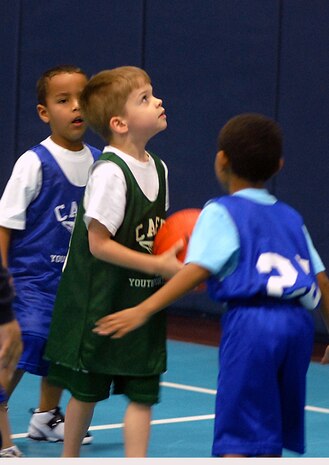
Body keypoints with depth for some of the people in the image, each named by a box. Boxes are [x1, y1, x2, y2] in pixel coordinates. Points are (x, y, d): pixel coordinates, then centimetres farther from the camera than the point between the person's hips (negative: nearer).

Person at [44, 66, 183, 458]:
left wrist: (177, 262, -3)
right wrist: (159, 266, -20)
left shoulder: (158, 169, 5)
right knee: (86, 389, 8)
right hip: (100, 302, -6)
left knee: (142, 392, 2)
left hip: (144, 302, 7)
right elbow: (99, 243, -21)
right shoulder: (110, 172, -19)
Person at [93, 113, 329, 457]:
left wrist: (144, 310, -14)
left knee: (237, 434, -6)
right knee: (270, 432, 19)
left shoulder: (221, 213, 4)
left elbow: (197, 271, -10)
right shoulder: (290, 217, 21)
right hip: (297, 319, 6)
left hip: (250, 319, -6)